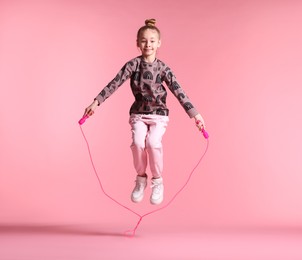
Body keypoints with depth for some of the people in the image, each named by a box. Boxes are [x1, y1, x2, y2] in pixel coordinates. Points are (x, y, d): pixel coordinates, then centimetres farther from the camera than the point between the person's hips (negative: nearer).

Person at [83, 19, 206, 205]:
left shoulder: (163, 68, -5)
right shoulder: (132, 65, -4)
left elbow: (178, 92, -10)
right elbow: (114, 84, -11)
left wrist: (195, 114, -17)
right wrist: (96, 102, -21)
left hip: (159, 115, -1)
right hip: (138, 114, 1)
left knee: (153, 143, -28)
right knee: (138, 143, -25)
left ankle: (157, 181, -5)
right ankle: (141, 179, 1)